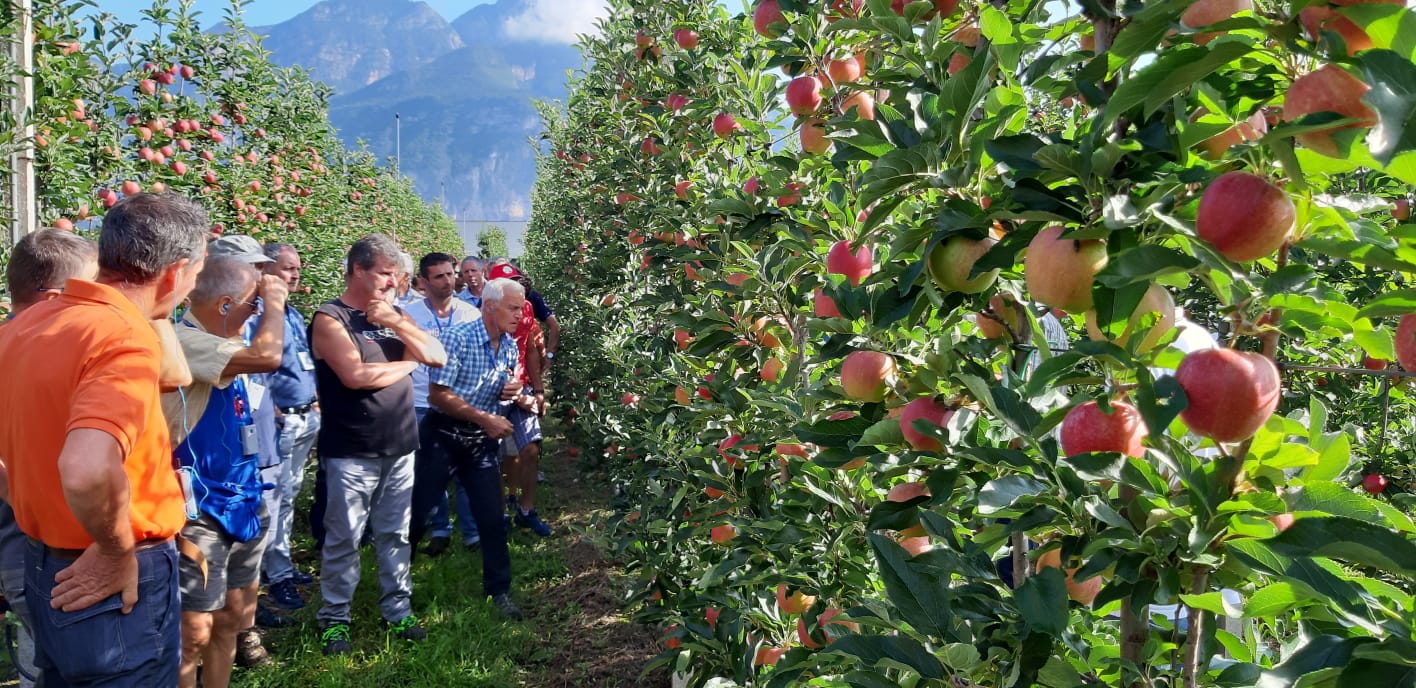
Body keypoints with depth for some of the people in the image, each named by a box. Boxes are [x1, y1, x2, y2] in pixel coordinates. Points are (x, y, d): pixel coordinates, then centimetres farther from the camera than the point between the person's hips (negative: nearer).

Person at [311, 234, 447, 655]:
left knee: (395, 534, 13)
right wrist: (406, 364, -6)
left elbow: (438, 356, 4)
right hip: (352, 453, -6)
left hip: (399, 448, 6)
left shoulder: (393, 314, 11)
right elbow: (355, 375, -22)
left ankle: (397, 610, 24)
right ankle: (334, 619, 17)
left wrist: (398, 322, -10)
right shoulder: (331, 318, -8)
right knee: (344, 539, 3)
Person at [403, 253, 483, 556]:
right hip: (423, 406, 0)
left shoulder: (471, 313, 0)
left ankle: (473, 532, 15)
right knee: (430, 473, 11)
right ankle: (439, 529, 26)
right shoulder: (409, 314, -3)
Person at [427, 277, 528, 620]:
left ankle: (499, 591, 16)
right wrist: (485, 419, -21)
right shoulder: (458, 339, -17)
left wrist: (510, 392, -6)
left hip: (482, 438, 5)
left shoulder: (510, 346, 4)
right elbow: (437, 395, -20)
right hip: (444, 434, -5)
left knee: (492, 518, 3)